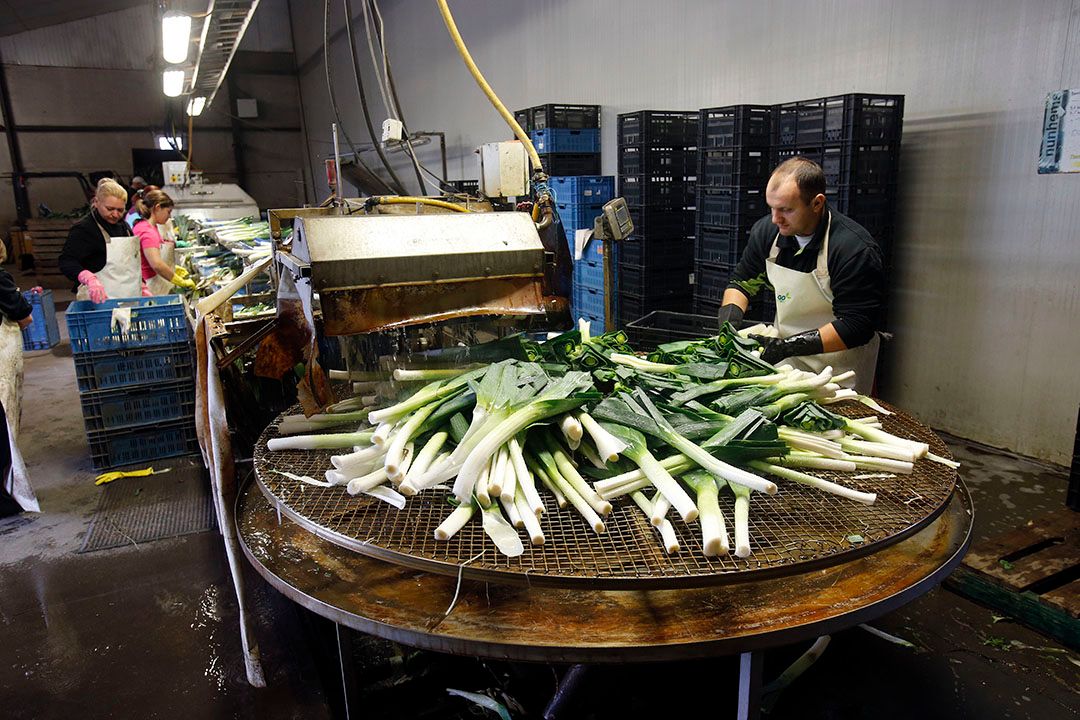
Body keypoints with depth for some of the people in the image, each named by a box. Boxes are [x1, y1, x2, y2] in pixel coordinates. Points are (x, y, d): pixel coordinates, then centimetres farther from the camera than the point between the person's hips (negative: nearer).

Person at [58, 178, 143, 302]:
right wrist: (90, 279, -33)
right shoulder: (83, 229, -7)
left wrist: (142, 287, 18)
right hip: (100, 301, -6)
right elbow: (66, 261, -16)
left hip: (130, 298, 6)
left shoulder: (124, 226, 16)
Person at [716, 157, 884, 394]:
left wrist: (790, 346, -32)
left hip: (839, 365, -5)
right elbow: (741, 282, 6)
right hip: (786, 359, 5)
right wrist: (729, 317, -14)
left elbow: (856, 326, -27)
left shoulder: (856, 249, -25)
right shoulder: (767, 230, -7)